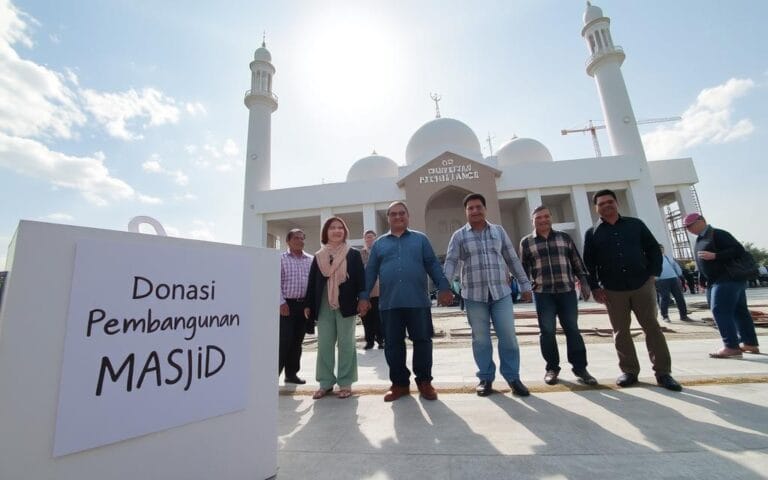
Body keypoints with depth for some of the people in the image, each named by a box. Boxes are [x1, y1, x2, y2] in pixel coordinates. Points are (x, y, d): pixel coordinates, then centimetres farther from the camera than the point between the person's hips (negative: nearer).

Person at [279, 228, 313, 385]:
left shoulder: (311, 260, 9)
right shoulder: (281, 258, -1)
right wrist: (282, 302, -13)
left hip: (304, 304, 4)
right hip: (287, 304, -4)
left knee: (297, 341, 11)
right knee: (284, 340, -6)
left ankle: (291, 373, 22)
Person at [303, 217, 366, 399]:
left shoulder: (353, 255, 3)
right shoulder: (318, 256, 11)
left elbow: (360, 279, -2)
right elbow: (312, 282, 10)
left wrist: (362, 301, -10)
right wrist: (308, 305, 6)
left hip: (346, 306, -3)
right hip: (323, 307, 3)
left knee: (346, 344, 4)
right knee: (324, 345, 7)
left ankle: (345, 383, 15)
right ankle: (326, 383, 20)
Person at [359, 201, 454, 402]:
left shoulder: (420, 239, 9)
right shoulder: (379, 243, 12)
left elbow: (433, 265, 5)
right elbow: (370, 272, 10)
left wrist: (444, 287, -4)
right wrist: (364, 296, 4)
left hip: (418, 302, -1)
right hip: (389, 303, 1)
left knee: (422, 341, 6)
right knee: (393, 344, 8)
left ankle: (424, 381, 24)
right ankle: (400, 383, 24)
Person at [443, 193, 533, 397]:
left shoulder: (499, 231, 10)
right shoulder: (459, 236, 2)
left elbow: (512, 260, 13)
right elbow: (450, 262, -7)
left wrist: (525, 285, 12)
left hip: (501, 292, 2)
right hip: (474, 295, -1)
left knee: (508, 337, 3)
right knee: (481, 339, 7)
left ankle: (513, 377, 20)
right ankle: (486, 378, 22)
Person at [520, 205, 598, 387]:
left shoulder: (564, 237, 10)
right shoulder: (526, 243, 5)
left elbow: (577, 262, 12)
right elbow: (524, 268, 8)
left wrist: (584, 282, 6)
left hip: (567, 291, 1)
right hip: (542, 293, -1)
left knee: (572, 329, 4)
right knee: (547, 331, 2)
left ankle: (580, 368, 16)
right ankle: (552, 368, 16)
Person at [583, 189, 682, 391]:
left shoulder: (635, 224, 7)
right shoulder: (592, 233, 4)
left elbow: (653, 248, 9)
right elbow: (588, 264, 4)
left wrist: (653, 273, -1)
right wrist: (594, 287, -3)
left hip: (642, 284, 1)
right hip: (613, 290, 0)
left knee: (652, 327, 4)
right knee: (620, 332, 6)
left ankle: (663, 372, 15)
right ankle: (629, 371, 17)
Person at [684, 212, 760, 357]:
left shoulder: (717, 234, -12)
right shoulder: (700, 239, 15)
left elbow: (738, 249, -19)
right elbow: (703, 263, 20)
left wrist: (714, 256, -27)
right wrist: (705, 280, 19)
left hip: (729, 278, -10)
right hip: (717, 280, 10)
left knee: (720, 311, -13)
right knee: (739, 311, 13)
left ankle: (732, 346, -9)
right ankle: (750, 344, 21)